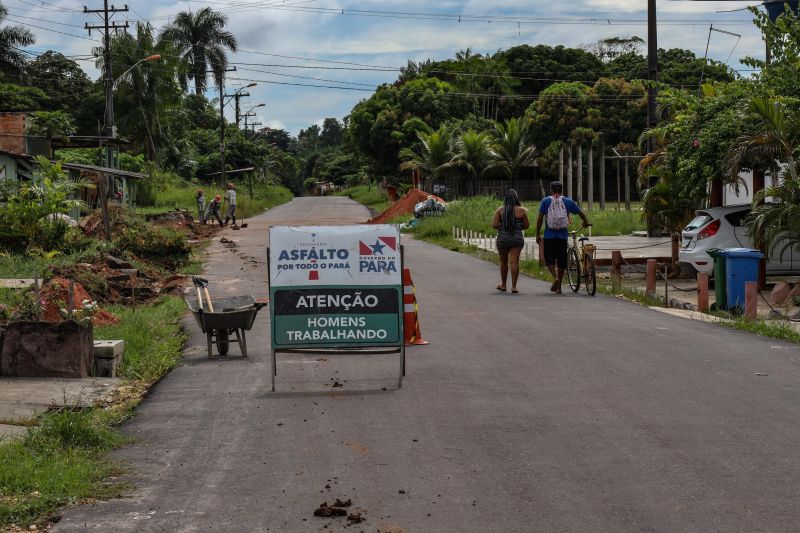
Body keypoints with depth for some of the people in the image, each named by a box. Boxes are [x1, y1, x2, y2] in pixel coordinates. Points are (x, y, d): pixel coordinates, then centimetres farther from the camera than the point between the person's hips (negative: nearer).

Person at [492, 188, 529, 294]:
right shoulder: (521, 210, -3)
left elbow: (494, 225, -9)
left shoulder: (500, 210, -4)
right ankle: (514, 286, -9)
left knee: (503, 262, 15)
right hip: (517, 239, -1)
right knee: (514, 262, -4)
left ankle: (503, 285, 28)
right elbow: (526, 225, 3)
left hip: (502, 239, 1)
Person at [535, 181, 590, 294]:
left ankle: (555, 277, -18)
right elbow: (581, 213, 14)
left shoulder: (546, 201, 1)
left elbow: (540, 219, -3)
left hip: (549, 235, -1)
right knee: (561, 260, 8)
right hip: (563, 236, 1)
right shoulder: (568, 202, 5)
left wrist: (537, 234, 3)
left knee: (549, 259, 8)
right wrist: (586, 222, 35)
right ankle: (559, 287, 11)